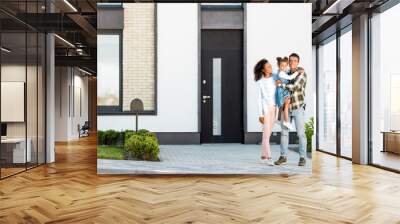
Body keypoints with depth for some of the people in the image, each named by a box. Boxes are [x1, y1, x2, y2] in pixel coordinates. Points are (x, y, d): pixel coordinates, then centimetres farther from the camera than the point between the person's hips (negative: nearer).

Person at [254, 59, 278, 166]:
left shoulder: (274, 78, 6)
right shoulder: (260, 82, -7)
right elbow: (259, 98, -7)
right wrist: (260, 114, -11)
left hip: (273, 107, 5)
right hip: (265, 107, -5)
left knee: (268, 132, 8)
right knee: (266, 132, -7)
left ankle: (263, 155, 18)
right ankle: (268, 157, -3)